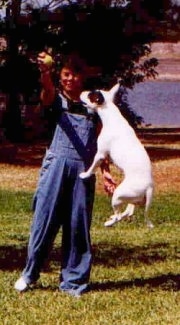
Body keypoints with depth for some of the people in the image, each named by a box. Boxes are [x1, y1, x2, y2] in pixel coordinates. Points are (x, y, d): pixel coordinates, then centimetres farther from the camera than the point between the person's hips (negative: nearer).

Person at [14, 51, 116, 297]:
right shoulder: (57, 99, 8)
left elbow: (99, 143, 18)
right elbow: (47, 91, -17)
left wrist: (105, 171, 9)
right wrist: (45, 73, -39)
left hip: (84, 169, 2)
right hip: (57, 164, -2)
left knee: (78, 223, 3)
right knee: (45, 217, -3)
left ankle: (73, 280, 12)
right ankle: (30, 273, 11)